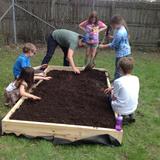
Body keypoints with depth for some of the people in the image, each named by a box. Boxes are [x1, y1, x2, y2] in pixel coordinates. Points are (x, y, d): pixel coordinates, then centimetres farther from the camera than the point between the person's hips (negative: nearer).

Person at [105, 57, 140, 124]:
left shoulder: (118, 81, -22)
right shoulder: (136, 79, -4)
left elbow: (113, 98, -10)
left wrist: (112, 90, 10)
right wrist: (113, 88, 16)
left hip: (121, 110, -5)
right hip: (133, 108, 5)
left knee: (110, 98, 25)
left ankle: (122, 115, 5)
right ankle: (131, 114, 15)